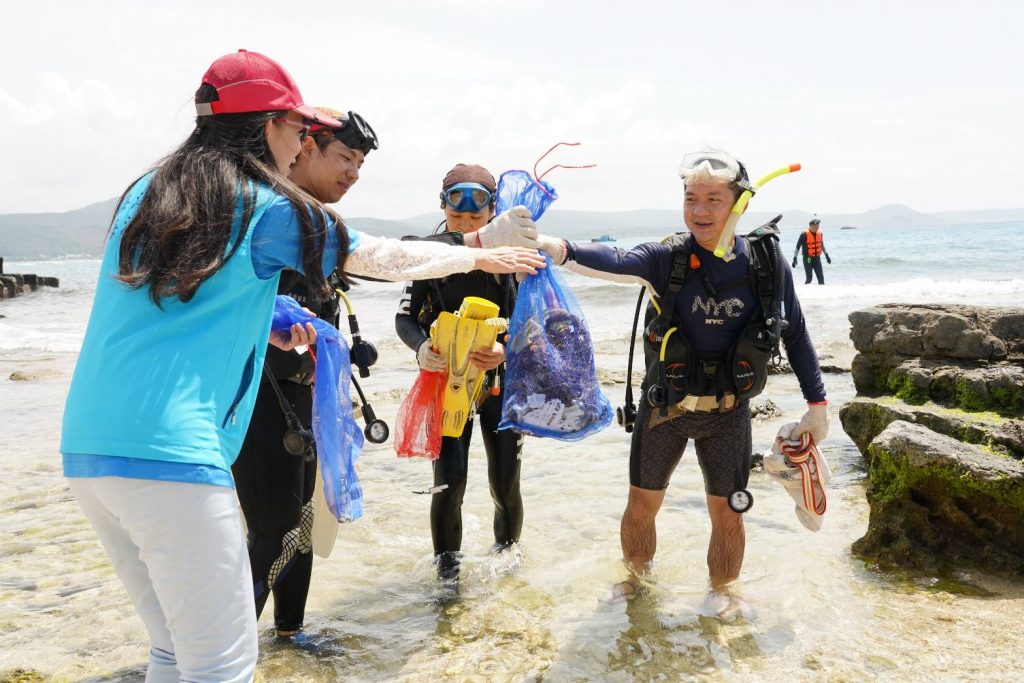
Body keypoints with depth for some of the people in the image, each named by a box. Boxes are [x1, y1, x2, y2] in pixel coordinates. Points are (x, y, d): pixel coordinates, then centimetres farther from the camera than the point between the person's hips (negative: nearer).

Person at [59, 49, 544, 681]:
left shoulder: (144, 196, 15)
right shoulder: (267, 207, -3)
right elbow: (384, 257, 7)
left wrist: (265, 330, 24)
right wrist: (482, 256, 21)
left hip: (87, 447, 8)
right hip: (170, 454, -8)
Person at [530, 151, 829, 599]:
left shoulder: (766, 262, -8)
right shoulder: (669, 257, -13)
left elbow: (796, 334, 2)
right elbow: (617, 262, -34)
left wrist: (817, 404, 3)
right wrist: (559, 248, -54)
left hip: (728, 413, 0)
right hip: (664, 407, 0)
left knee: (727, 515, 11)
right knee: (641, 507, 12)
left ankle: (722, 595, 38)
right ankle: (636, 582, 40)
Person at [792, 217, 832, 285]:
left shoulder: (819, 233, 4)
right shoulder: (804, 234, -14)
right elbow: (797, 247, -12)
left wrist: (827, 255, 25)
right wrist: (794, 258, -18)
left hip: (817, 259, 5)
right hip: (808, 259, -5)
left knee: (821, 278, -1)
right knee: (809, 279, -2)